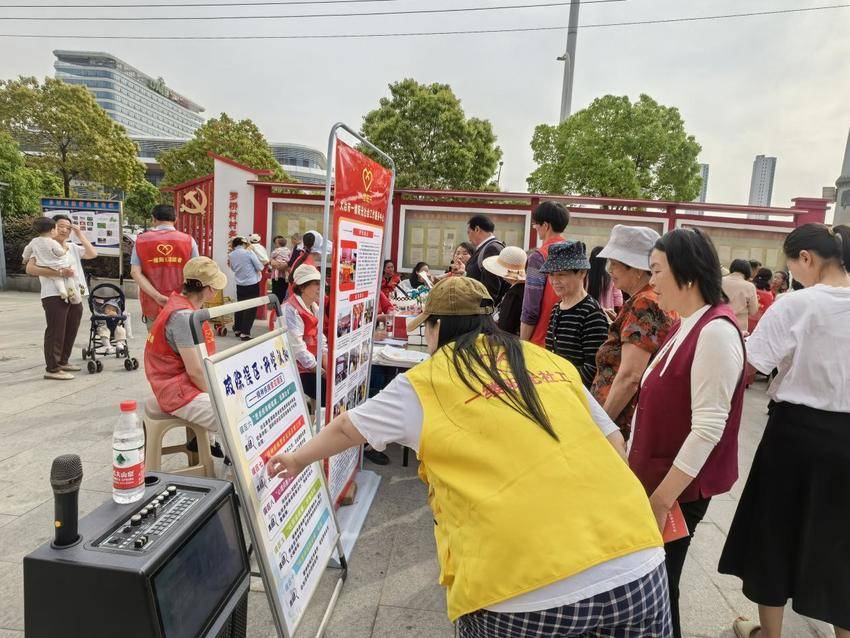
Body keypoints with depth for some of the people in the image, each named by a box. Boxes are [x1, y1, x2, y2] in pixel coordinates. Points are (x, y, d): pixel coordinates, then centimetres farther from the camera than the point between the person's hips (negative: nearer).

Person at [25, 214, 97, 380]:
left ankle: (63, 361, 29)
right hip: (55, 296, -7)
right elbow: (30, 268, -13)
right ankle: (52, 369, -1)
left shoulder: (73, 248, 18)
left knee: (71, 331, 14)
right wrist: (59, 272, -22)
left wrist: (80, 235, 5)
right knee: (55, 332, -6)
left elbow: (93, 254, 6)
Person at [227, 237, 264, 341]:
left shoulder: (231, 255, 1)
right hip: (252, 284, -5)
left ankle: (237, 329, 26)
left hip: (240, 284, 5)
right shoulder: (249, 252, -13)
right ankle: (245, 333, -3)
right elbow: (260, 267, -9)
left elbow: (233, 268, 14)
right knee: (251, 308, 0)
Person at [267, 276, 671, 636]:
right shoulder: (553, 363, 12)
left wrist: (298, 460, 35)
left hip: (529, 588, -3)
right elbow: (615, 448, 15)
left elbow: (344, 429, 17)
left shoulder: (425, 383, 3)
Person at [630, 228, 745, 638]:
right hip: (655, 477, 8)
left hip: (679, 489, -8)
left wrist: (661, 500, -21)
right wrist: (634, 472, 16)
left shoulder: (716, 331, -20)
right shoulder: (687, 325, 8)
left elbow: (708, 428, -24)